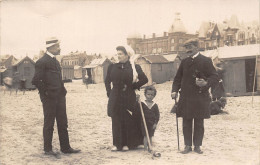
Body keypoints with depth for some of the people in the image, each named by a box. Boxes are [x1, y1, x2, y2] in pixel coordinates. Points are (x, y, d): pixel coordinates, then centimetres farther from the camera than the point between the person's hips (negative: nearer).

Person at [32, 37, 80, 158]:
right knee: (49, 124, 2)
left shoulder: (54, 61, 15)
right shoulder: (42, 62, -13)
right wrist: (46, 92, -13)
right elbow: (36, 80, -18)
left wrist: (62, 90, 14)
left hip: (59, 97, 8)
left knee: (63, 123, 11)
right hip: (49, 98, -8)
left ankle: (65, 148, 18)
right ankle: (47, 149, 13)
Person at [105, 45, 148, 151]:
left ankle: (127, 144, 14)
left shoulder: (134, 67, -1)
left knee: (128, 121, 2)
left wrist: (134, 86, -2)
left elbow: (144, 79, 0)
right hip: (115, 98, 2)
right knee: (116, 121, 3)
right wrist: (109, 93, 10)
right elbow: (107, 81, 18)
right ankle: (116, 144, 11)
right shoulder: (112, 67, 6)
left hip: (129, 98, -2)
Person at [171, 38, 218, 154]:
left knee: (199, 123, 6)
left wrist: (206, 83, -23)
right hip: (185, 98, 4)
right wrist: (174, 90, 1)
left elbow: (214, 77, -4)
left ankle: (197, 145, 17)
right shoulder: (184, 62, 13)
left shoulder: (206, 61, -1)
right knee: (186, 123, 6)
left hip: (200, 98, -3)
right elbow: (178, 78, 15)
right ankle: (188, 145, 16)